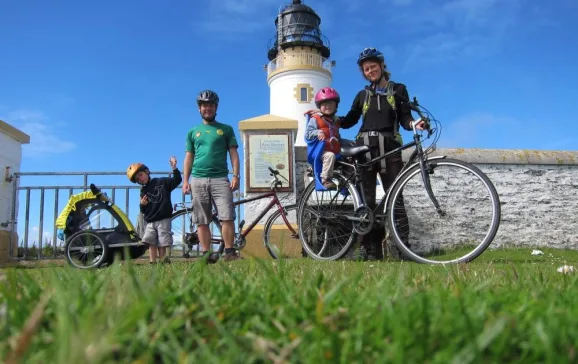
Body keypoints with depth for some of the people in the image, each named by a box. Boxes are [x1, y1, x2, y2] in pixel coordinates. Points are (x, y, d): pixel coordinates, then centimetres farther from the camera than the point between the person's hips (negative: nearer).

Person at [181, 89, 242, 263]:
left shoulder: (226, 129, 12)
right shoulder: (193, 132, 16)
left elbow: (233, 153, 7)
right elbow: (189, 157, 14)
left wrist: (236, 175, -5)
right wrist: (185, 180, 5)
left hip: (220, 179, -2)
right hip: (198, 180, 2)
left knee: (227, 217, -11)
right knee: (202, 221, 2)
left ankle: (229, 252, -5)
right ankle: (206, 254, 6)